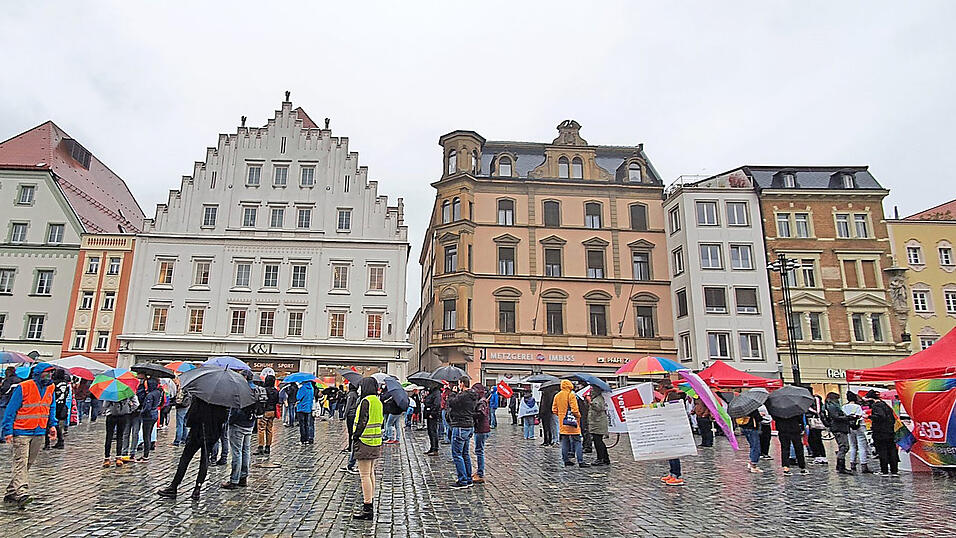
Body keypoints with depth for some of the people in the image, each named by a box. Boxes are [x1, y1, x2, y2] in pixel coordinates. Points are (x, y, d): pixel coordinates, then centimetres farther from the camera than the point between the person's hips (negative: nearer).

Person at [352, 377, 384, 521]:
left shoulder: (366, 401, -15)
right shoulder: (378, 401, 12)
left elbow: (362, 422, -19)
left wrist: (355, 437, -11)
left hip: (365, 442, -9)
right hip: (376, 442, 9)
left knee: (365, 475, -5)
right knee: (370, 473, 18)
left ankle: (367, 509, -2)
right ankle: (369, 502, 27)